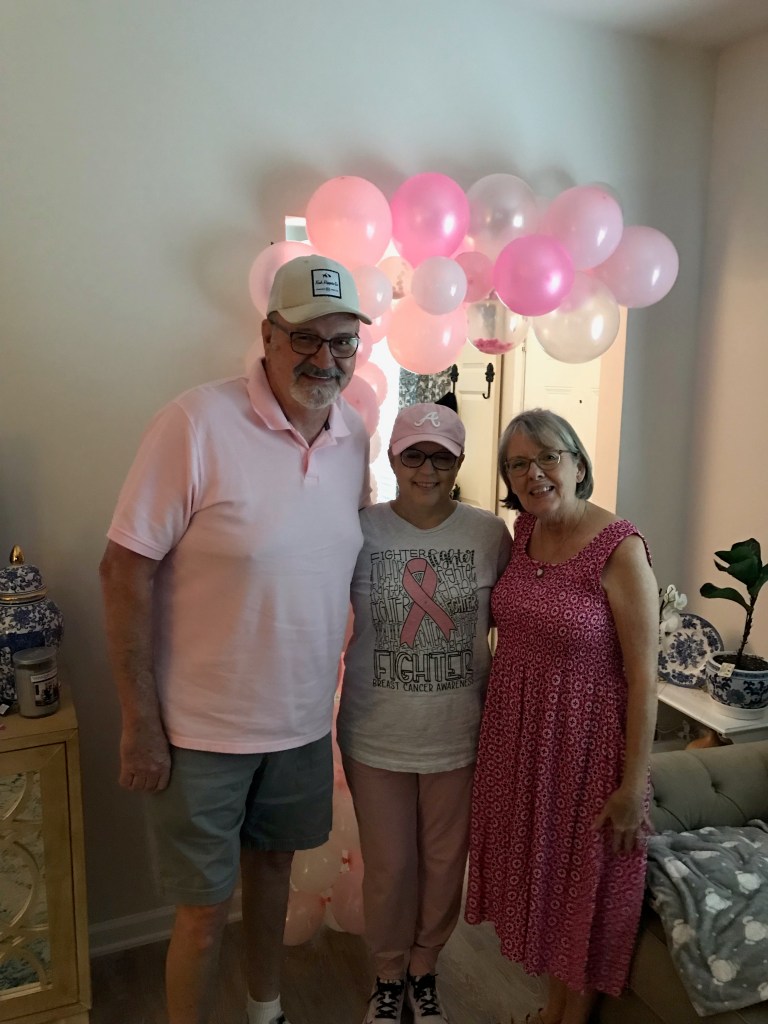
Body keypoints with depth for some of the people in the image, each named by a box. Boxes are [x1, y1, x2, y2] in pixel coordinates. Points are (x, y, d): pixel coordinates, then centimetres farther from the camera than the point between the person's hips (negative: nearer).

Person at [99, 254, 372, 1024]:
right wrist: (140, 722, -14)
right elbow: (125, 571, -17)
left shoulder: (355, 435, -1)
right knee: (205, 910, 10)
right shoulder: (198, 424, -20)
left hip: (304, 720, 6)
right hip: (202, 727, -5)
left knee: (273, 863, 25)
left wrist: (344, 685, 13)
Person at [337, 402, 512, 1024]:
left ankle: (424, 969, 46)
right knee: (388, 866, 14)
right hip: (376, 735, -1)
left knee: (444, 862, 18)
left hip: (459, 734, 1)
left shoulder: (491, 534, -8)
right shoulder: (361, 530, -10)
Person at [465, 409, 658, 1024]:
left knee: (584, 882, 14)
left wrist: (634, 784, -15)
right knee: (538, 871, 21)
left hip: (586, 738, -6)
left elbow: (643, 675, -17)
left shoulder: (619, 548, -19)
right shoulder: (524, 531, 0)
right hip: (518, 732, 6)